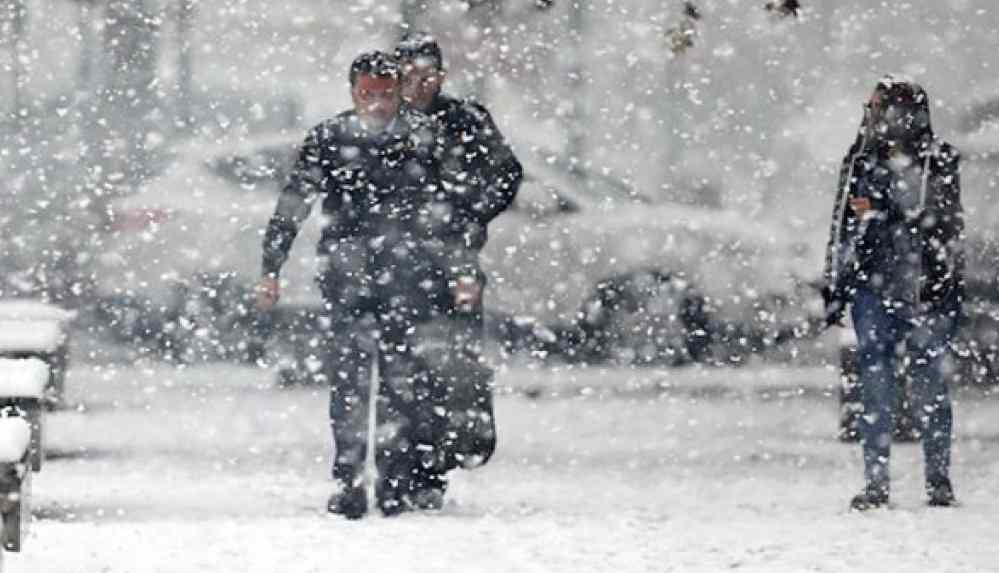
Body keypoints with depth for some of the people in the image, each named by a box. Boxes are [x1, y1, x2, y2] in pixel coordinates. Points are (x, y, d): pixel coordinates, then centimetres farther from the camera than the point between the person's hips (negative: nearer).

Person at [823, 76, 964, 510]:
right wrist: (834, 286, 16)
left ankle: (939, 480, 9)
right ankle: (875, 482, 2)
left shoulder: (937, 162, 0)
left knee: (926, 380, -1)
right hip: (871, 285, 3)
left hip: (923, 287, -3)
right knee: (875, 382, -1)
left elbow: (947, 226, -4)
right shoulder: (861, 160, 13)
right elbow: (842, 226, 18)